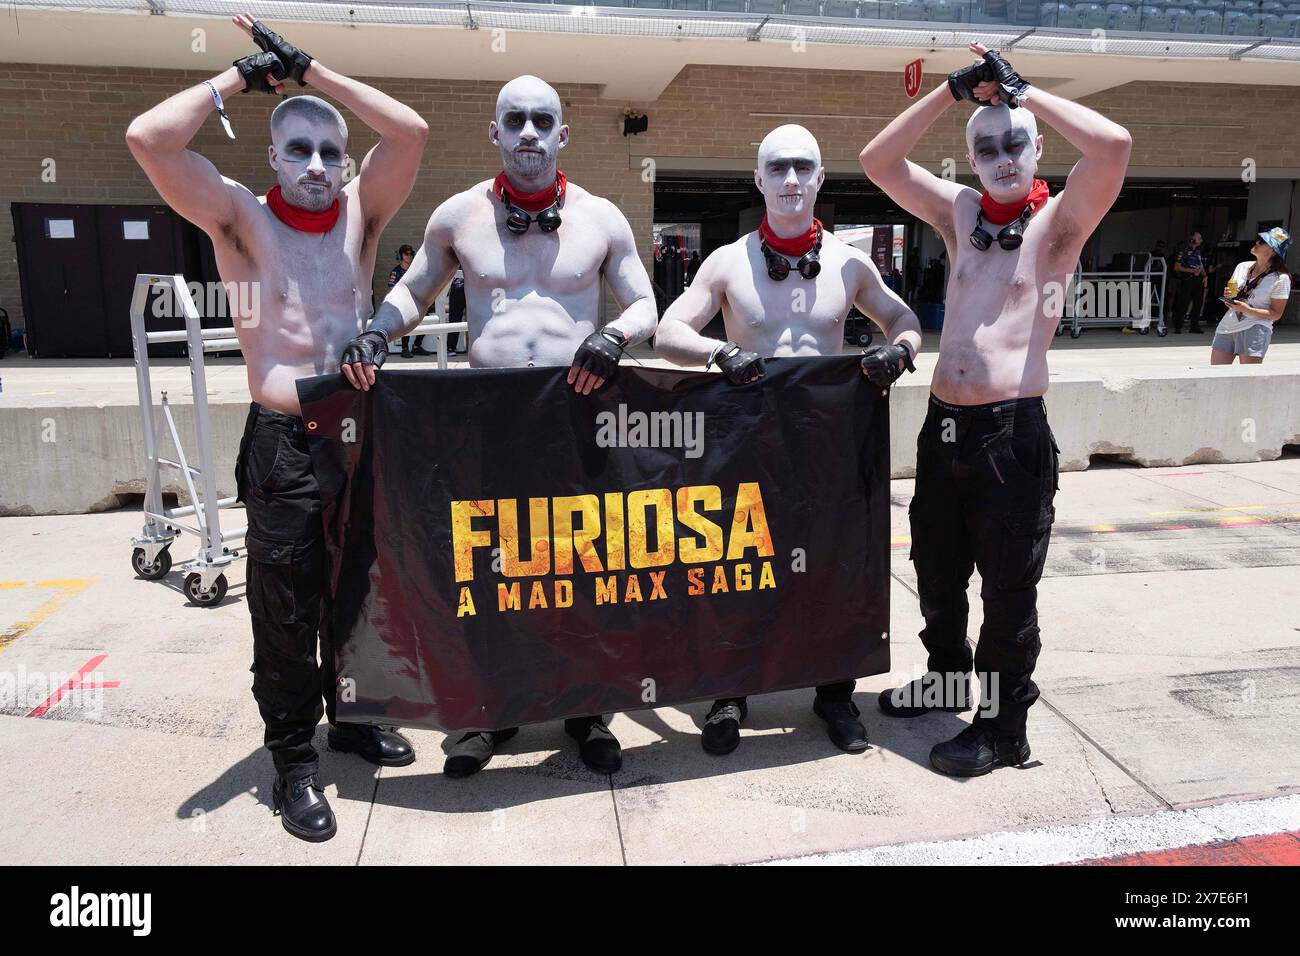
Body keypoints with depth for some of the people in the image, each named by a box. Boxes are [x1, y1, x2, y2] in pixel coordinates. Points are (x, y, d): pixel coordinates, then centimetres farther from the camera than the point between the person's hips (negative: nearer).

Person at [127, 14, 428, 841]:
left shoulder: (360, 214, 7)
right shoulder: (240, 218, 0)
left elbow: (412, 132, -4)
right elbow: (149, 139, -14)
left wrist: (309, 69, -2)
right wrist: (242, 77, -4)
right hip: (283, 442, -3)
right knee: (286, 609, 3)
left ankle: (351, 717, 36)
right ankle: (294, 760, 19)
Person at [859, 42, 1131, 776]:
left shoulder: (1060, 220, -1)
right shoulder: (960, 212, 12)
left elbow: (1114, 145, -19)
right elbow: (878, 160, 8)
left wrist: (1022, 91, -8)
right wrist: (955, 90, 0)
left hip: (1014, 430, -5)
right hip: (943, 422, 5)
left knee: (1008, 585, 3)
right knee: (936, 569, 18)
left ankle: (1005, 727, 19)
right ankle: (948, 678, 40)